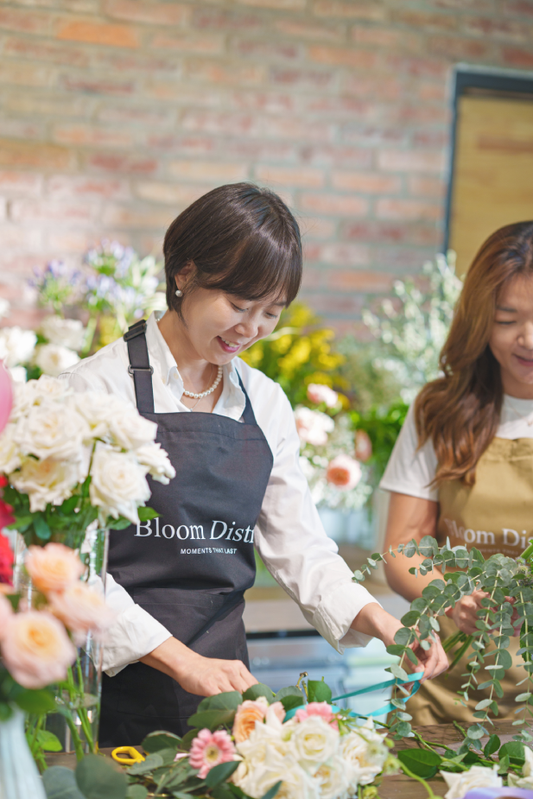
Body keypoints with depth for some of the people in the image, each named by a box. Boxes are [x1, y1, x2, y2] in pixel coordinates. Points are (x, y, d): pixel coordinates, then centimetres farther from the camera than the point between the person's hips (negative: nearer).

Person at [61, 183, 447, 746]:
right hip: (118, 686, -5)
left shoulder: (266, 403, 7)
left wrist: (379, 621, -8)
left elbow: (299, 546, 9)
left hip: (220, 673, 5)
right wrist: (179, 660, -22)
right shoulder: (100, 388, -10)